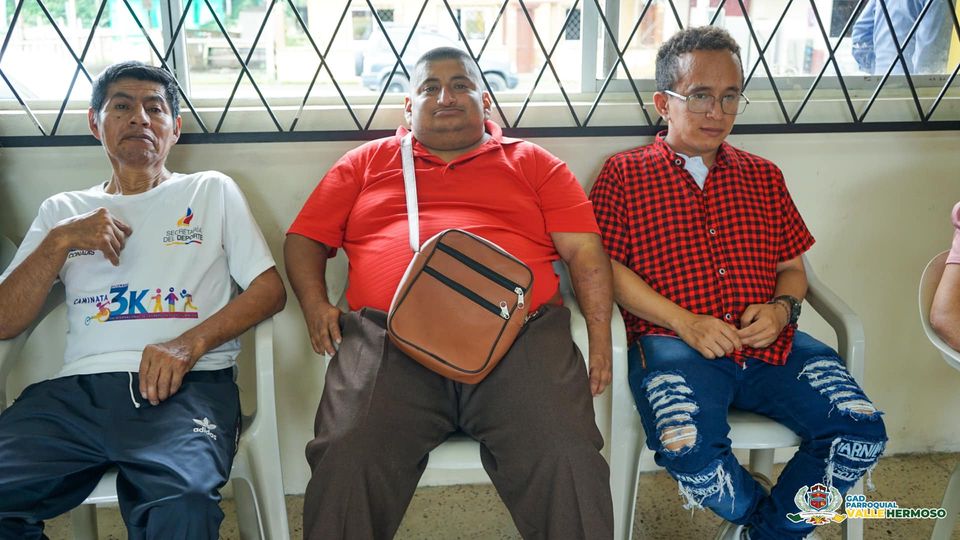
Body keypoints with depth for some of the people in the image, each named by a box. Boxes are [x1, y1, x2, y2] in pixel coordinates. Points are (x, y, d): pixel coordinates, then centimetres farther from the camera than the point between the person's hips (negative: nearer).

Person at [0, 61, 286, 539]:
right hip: (79, 391, 3)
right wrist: (60, 241, 0)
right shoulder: (62, 210, 23)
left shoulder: (211, 191, 17)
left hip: (187, 385, -3)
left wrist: (191, 342, -10)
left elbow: (270, 288, 6)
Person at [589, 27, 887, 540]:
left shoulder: (763, 176, 22)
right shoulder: (624, 172, 9)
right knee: (688, 447, -32)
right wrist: (684, 322, -13)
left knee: (861, 430, -17)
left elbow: (792, 267, 22)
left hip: (768, 343, 4)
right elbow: (604, 266, -2)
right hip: (673, 342, -4)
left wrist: (782, 309, -2)